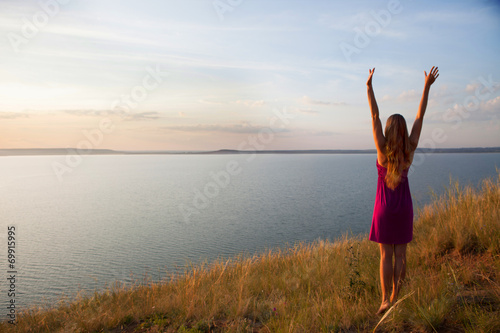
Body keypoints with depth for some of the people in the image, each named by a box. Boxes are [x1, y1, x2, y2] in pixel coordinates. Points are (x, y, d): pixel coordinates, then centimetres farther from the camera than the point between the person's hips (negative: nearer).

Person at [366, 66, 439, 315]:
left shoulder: (383, 149, -13)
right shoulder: (410, 149, -4)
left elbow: (374, 116, -14)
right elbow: (420, 116, 0)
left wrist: (369, 86, -12)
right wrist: (427, 86, 4)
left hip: (385, 206, -3)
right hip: (404, 206, 4)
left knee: (386, 255, 2)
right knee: (400, 254, 10)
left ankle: (385, 301, 4)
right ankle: (395, 298, 17)